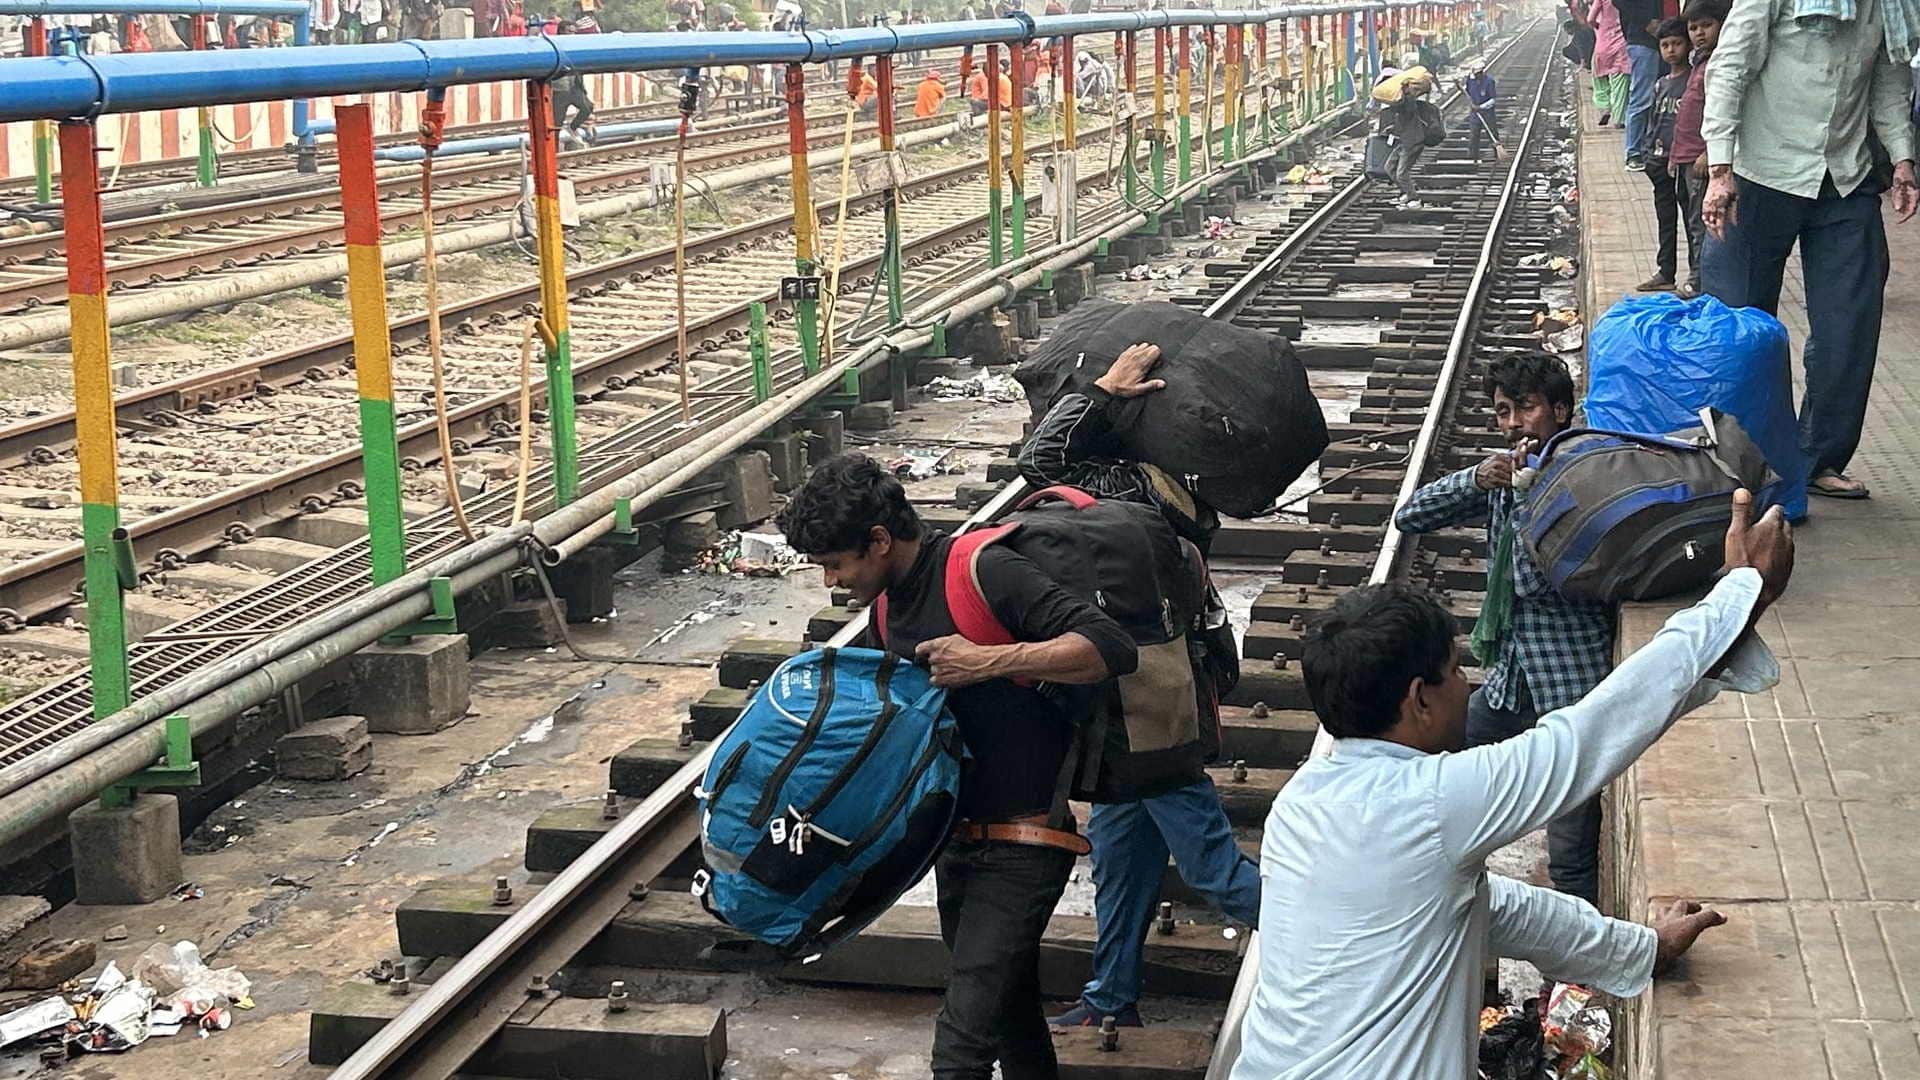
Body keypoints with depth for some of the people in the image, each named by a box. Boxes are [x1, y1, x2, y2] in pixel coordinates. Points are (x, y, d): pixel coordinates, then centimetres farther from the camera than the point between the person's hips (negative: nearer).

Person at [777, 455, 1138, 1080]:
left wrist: (990, 661, -28)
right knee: (1011, 1016, 20)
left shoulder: (984, 572, -18)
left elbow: (1113, 648, -24)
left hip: (1022, 841, -9)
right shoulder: (886, 606, 8)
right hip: (957, 836, 9)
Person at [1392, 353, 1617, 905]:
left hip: (1569, 686, -8)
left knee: (1571, 855, -5)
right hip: (1511, 676, 8)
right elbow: (1410, 517, 2)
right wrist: (1476, 479, -13)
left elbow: (1532, 580, -22)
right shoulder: (1507, 469, 8)